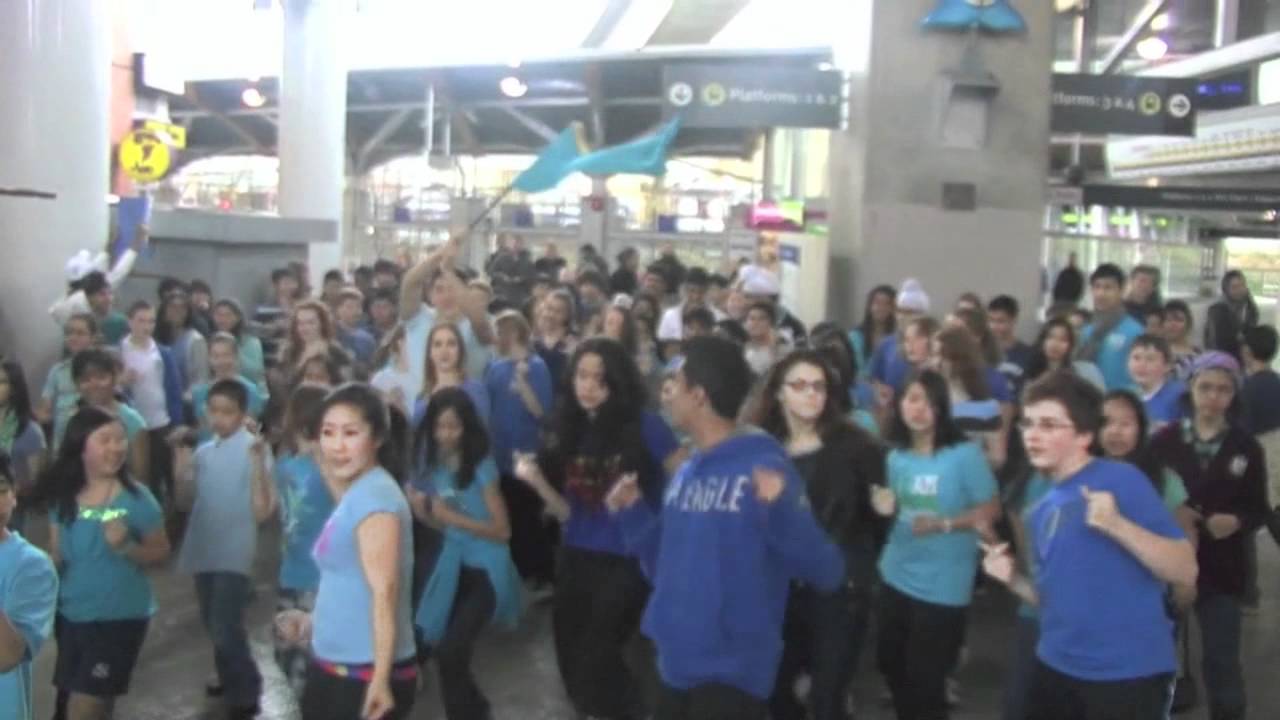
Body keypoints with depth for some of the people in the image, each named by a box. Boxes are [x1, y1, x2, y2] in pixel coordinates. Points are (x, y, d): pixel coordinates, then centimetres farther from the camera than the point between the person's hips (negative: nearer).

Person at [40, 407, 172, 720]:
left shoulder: (136, 498, -14)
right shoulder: (62, 498, -2)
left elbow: (161, 552, -8)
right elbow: (56, 552, 9)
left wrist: (126, 546, -26)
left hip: (120, 617, -5)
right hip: (70, 615, 5)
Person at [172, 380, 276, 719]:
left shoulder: (254, 449, -12)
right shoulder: (203, 452, 6)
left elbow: (261, 511, -18)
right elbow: (186, 504, 11)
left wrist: (258, 464, -28)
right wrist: (180, 471, -6)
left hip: (234, 555, -6)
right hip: (203, 552, 7)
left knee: (226, 629, -9)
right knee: (213, 626, 19)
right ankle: (231, 680, 39)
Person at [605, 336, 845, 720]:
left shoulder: (764, 468, -14)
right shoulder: (685, 473, 7)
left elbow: (826, 573, -19)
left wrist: (782, 509, -34)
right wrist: (632, 512, 4)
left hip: (734, 672, -7)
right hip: (676, 665, 7)